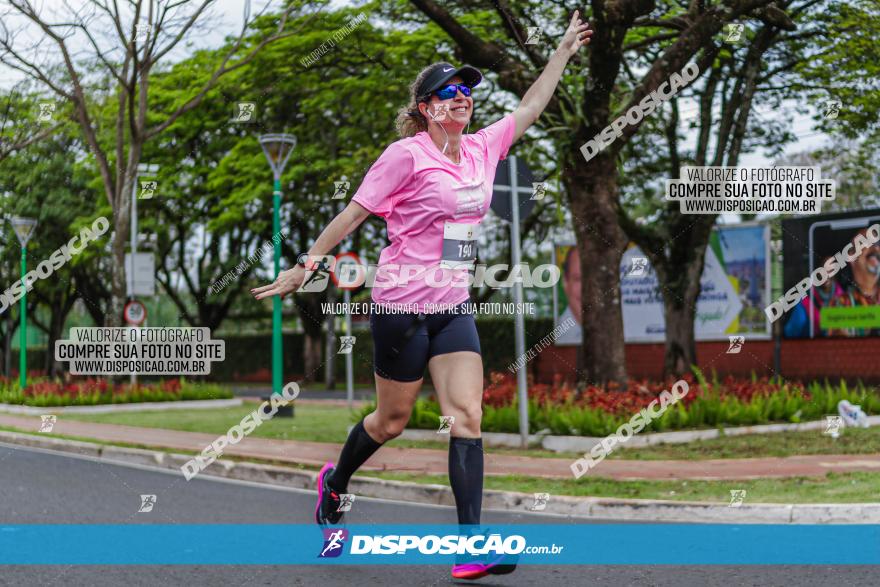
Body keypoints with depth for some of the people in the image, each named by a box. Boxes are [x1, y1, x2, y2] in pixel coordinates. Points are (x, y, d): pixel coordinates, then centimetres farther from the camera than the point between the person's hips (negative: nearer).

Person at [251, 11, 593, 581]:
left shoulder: (483, 149, 9)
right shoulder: (407, 155, -11)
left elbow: (531, 106, 22)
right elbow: (353, 214, -7)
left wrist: (566, 50, 26)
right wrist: (304, 267, -7)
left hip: (453, 308, 6)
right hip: (402, 303, -6)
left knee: (467, 416, -8)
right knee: (393, 420, 7)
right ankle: (335, 482, 37)